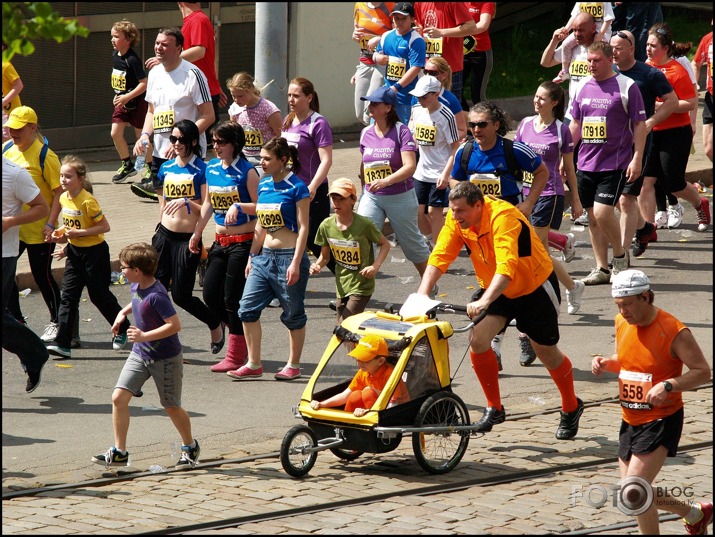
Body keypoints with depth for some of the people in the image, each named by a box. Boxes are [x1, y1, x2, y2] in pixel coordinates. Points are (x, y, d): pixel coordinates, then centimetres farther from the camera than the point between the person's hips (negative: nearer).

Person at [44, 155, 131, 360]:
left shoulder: (88, 201, -22)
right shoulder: (64, 198, 2)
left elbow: (105, 227, -21)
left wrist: (78, 233, -24)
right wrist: (60, 233, -1)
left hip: (94, 252, -7)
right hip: (74, 251, 7)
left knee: (99, 295, 6)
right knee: (68, 296, -1)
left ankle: (123, 329, 31)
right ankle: (62, 344, -6)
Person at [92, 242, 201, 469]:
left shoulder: (156, 295, -27)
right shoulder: (137, 287, -1)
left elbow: (175, 324, -30)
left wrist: (144, 336, -31)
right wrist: (124, 312, 9)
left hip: (166, 358, -8)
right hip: (140, 354, 8)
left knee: (171, 407, 8)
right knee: (119, 397, -6)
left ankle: (190, 447, 33)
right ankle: (119, 452, 0)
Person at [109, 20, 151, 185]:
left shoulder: (132, 60, -22)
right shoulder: (115, 56, 2)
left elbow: (144, 83, -24)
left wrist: (127, 97, -27)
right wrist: (118, 95, 13)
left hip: (136, 102, -7)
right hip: (122, 102, 7)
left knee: (141, 136, 4)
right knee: (115, 134, 0)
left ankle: (151, 168, 21)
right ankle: (127, 165, 16)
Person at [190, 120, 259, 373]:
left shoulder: (246, 171, -12)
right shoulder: (211, 169, 8)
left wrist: (238, 206, -29)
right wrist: (197, 233, 22)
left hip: (243, 241, -7)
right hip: (220, 241, 7)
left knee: (233, 298, -4)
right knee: (211, 295, 5)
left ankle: (235, 356, 6)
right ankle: (241, 336, 24)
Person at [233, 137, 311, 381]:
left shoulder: (296, 187, -10)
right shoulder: (263, 186, 10)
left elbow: (303, 228, -12)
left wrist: (296, 263, -16)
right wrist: (252, 256, 16)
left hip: (289, 257, -7)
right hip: (264, 257, 7)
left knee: (293, 314, 5)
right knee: (248, 308, -1)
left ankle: (293, 365, 16)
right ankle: (253, 365, 6)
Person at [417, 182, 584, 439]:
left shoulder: (503, 217, -34)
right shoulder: (456, 220, -15)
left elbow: (506, 266, -45)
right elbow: (439, 257, -18)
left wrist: (484, 301, -58)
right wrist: (421, 294, -34)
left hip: (535, 286, -5)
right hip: (497, 289, 5)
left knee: (547, 353, 7)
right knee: (477, 340, -15)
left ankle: (571, 409, 33)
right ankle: (494, 409, 3)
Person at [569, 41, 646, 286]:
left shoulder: (626, 87, -5)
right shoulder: (583, 87, 10)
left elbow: (640, 125, -4)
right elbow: (575, 125, 19)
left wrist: (637, 158, -11)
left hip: (615, 163, -6)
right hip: (586, 163, 6)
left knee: (602, 212, -15)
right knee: (593, 217, 6)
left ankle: (620, 256, 7)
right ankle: (601, 268, 14)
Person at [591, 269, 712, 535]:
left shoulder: (674, 332, -18)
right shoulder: (622, 323, 3)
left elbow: (703, 372, -14)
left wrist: (667, 386, -29)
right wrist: (605, 364, -2)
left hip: (662, 421, -8)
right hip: (630, 421, 8)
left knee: (633, 492, -18)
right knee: (637, 496, 12)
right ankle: (696, 513, 35)